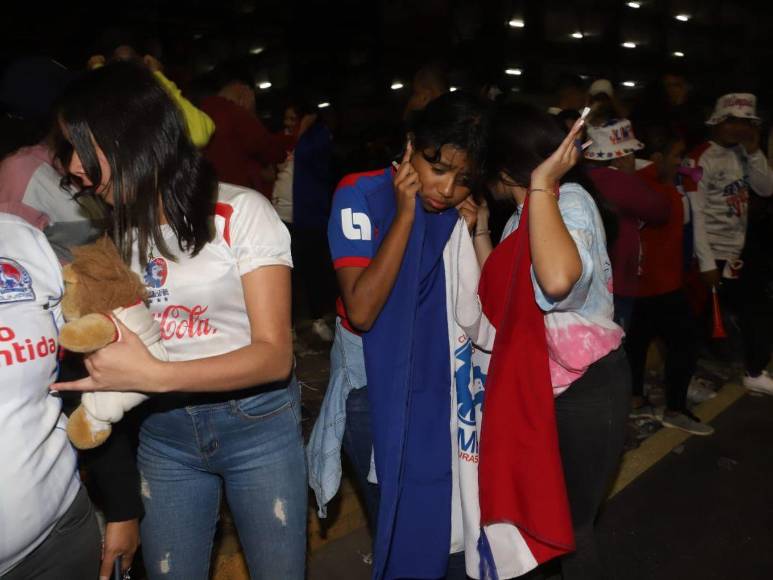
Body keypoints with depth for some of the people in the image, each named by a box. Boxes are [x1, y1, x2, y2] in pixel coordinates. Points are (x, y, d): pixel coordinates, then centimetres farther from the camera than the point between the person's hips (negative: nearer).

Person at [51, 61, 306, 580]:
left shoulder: (241, 212, -14)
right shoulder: (117, 230, 5)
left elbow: (274, 355, -19)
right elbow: (117, 334, 14)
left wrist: (156, 375, -29)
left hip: (257, 422, -4)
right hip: (164, 430, 5)